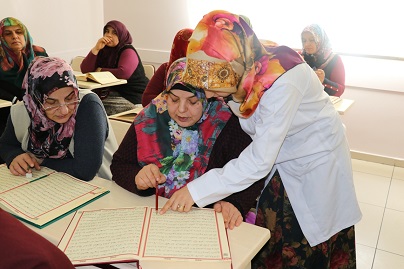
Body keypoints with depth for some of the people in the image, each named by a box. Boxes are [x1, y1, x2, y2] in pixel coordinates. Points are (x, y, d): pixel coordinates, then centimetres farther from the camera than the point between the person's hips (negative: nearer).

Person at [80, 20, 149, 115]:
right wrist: (96, 49, -11)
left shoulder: (128, 51, -9)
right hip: (115, 92, 7)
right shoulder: (104, 50, 11)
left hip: (133, 97, -6)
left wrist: (100, 71, -12)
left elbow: (124, 73, -29)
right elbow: (85, 70, 1)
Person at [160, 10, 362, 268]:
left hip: (317, 161, -5)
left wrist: (197, 191, -31)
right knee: (271, 240, 13)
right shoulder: (242, 74, -19)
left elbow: (260, 160, -34)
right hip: (282, 161, 6)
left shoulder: (282, 82, -37)